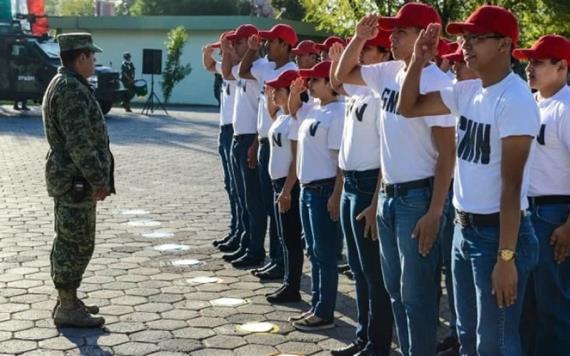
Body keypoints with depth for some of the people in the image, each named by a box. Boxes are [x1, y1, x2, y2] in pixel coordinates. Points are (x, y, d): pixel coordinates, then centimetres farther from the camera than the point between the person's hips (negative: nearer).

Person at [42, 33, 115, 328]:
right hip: (76, 180, -11)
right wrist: (98, 180, -21)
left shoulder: (63, 84, 16)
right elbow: (79, 143, -24)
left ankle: (67, 301, 25)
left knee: (69, 242, 16)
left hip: (68, 178, 11)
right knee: (77, 243, -5)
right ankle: (67, 309, 1)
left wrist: (96, 178, 22)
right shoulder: (72, 89, -18)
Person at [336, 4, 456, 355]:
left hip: (418, 197, -8)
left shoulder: (435, 82, -16)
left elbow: (447, 152, -18)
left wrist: (434, 212, -21)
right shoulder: (390, 73, 6)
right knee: (396, 290, 17)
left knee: (417, 296, 0)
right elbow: (343, 74, 22)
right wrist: (359, 37, 5)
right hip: (388, 195, 8)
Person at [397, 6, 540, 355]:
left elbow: (511, 185, -21)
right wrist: (419, 60, 3)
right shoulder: (466, 91, 6)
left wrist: (506, 257, -21)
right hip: (465, 228, 8)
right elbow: (409, 107, 17)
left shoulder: (515, 100, -18)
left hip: (497, 232, -8)